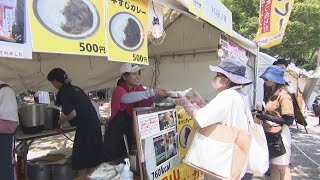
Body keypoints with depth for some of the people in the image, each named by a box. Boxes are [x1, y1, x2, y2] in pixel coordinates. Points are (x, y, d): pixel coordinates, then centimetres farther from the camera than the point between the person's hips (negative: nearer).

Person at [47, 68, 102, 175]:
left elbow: (72, 113, -17)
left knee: (81, 162, 7)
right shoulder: (75, 88, 14)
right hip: (94, 123, 9)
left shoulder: (63, 93, -10)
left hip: (85, 127, -9)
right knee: (93, 158, 18)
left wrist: (63, 120, 3)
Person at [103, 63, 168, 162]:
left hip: (132, 133, 5)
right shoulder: (118, 90, -17)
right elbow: (127, 98, -39)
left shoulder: (139, 89, 2)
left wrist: (165, 95, -22)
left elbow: (152, 101, -4)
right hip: (116, 134, -5)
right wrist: (152, 92, -46)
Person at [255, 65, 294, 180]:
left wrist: (267, 117, -22)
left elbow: (289, 120, -19)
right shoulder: (271, 93, 8)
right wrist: (261, 113, 1)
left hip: (280, 134, -8)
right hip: (270, 133, 8)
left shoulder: (283, 95, -16)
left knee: (282, 167, 5)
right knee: (273, 165, 17)